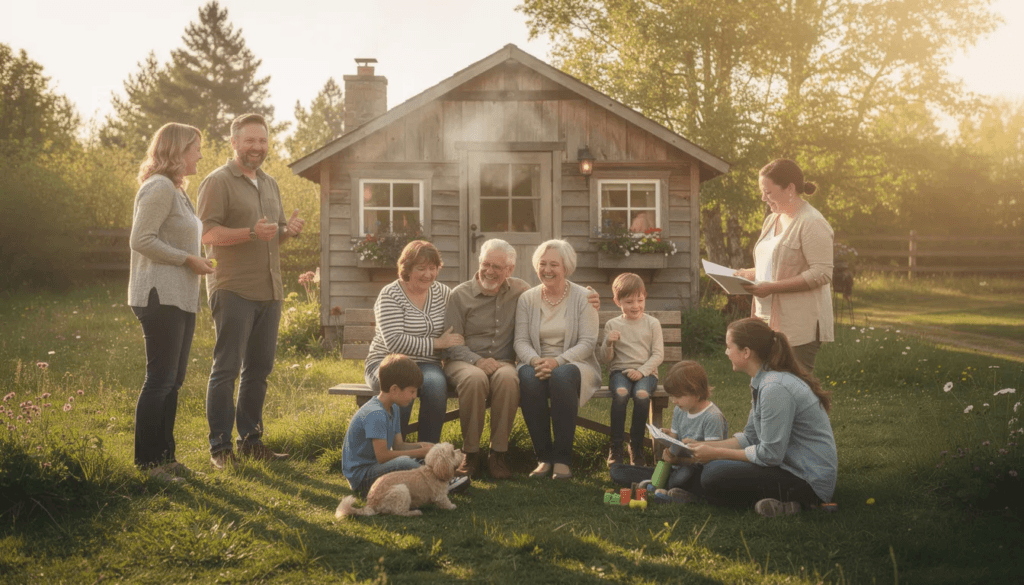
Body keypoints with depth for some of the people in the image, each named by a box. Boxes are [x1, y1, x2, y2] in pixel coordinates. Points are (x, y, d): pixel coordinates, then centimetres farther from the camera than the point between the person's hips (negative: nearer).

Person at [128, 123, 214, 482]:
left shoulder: (175, 190, 19)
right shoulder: (159, 187, -12)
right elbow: (141, 240, -19)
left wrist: (195, 261, 11)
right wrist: (189, 259, -16)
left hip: (180, 298, 10)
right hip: (161, 297, -10)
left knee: (173, 381, 11)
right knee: (160, 379, -7)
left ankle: (164, 456, 18)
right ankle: (146, 462, 0)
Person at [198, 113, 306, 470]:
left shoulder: (270, 184, 20)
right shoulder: (218, 182, -4)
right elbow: (207, 232, -13)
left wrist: (289, 230, 4)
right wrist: (252, 232, -24)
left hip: (269, 291, 7)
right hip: (233, 290, -7)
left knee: (258, 369, 11)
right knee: (226, 369, -5)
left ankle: (250, 440, 20)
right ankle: (220, 447, 0)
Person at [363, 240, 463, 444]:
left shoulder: (443, 293, 11)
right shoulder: (390, 296, -5)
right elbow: (395, 342, -16)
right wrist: (437, 343, -16)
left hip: (426, 364, 3)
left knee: (436, 383, -32)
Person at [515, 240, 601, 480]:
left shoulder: (582, 297, 1)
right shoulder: (527, 298, 9)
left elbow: (587, 343, -7)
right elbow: (521, 341, 2)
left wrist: (557, 361, -23)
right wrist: (535, 360, -21)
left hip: (574, 364, -2)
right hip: (536, 363, 2)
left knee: (562, 376, -38)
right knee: (528, 377, -35)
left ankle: (562, 459, -28)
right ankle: (543, 457, -24)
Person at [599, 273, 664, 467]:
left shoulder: (652, 323, 7)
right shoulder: (612, 325, 9)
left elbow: (658, 354, 2)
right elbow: (605, 359, 7)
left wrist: (641, 371, -14)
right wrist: (608, 343, -14)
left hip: (645, 372, 0)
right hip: (619, 370, 0)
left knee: (642, 394, -34)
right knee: (621, 393, -34)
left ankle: (636, 447, -18)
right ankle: (615, 447, -26)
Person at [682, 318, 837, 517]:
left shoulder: (775, 388, -24)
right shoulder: (761, 381, 8)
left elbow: (769, 455, -22)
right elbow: (750, 438, 13)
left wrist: (715, 453, -13)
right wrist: (705, 446, 4)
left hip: (810, 482, -9)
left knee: (714, 476, -20)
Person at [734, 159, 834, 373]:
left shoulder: (812, 223, -10)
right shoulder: (771, 220, 17)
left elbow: (822, 273, -18)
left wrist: (772, 287, -21)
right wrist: (749, 274, 8)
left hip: (800, 328, -8)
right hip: (769, 322, 8)